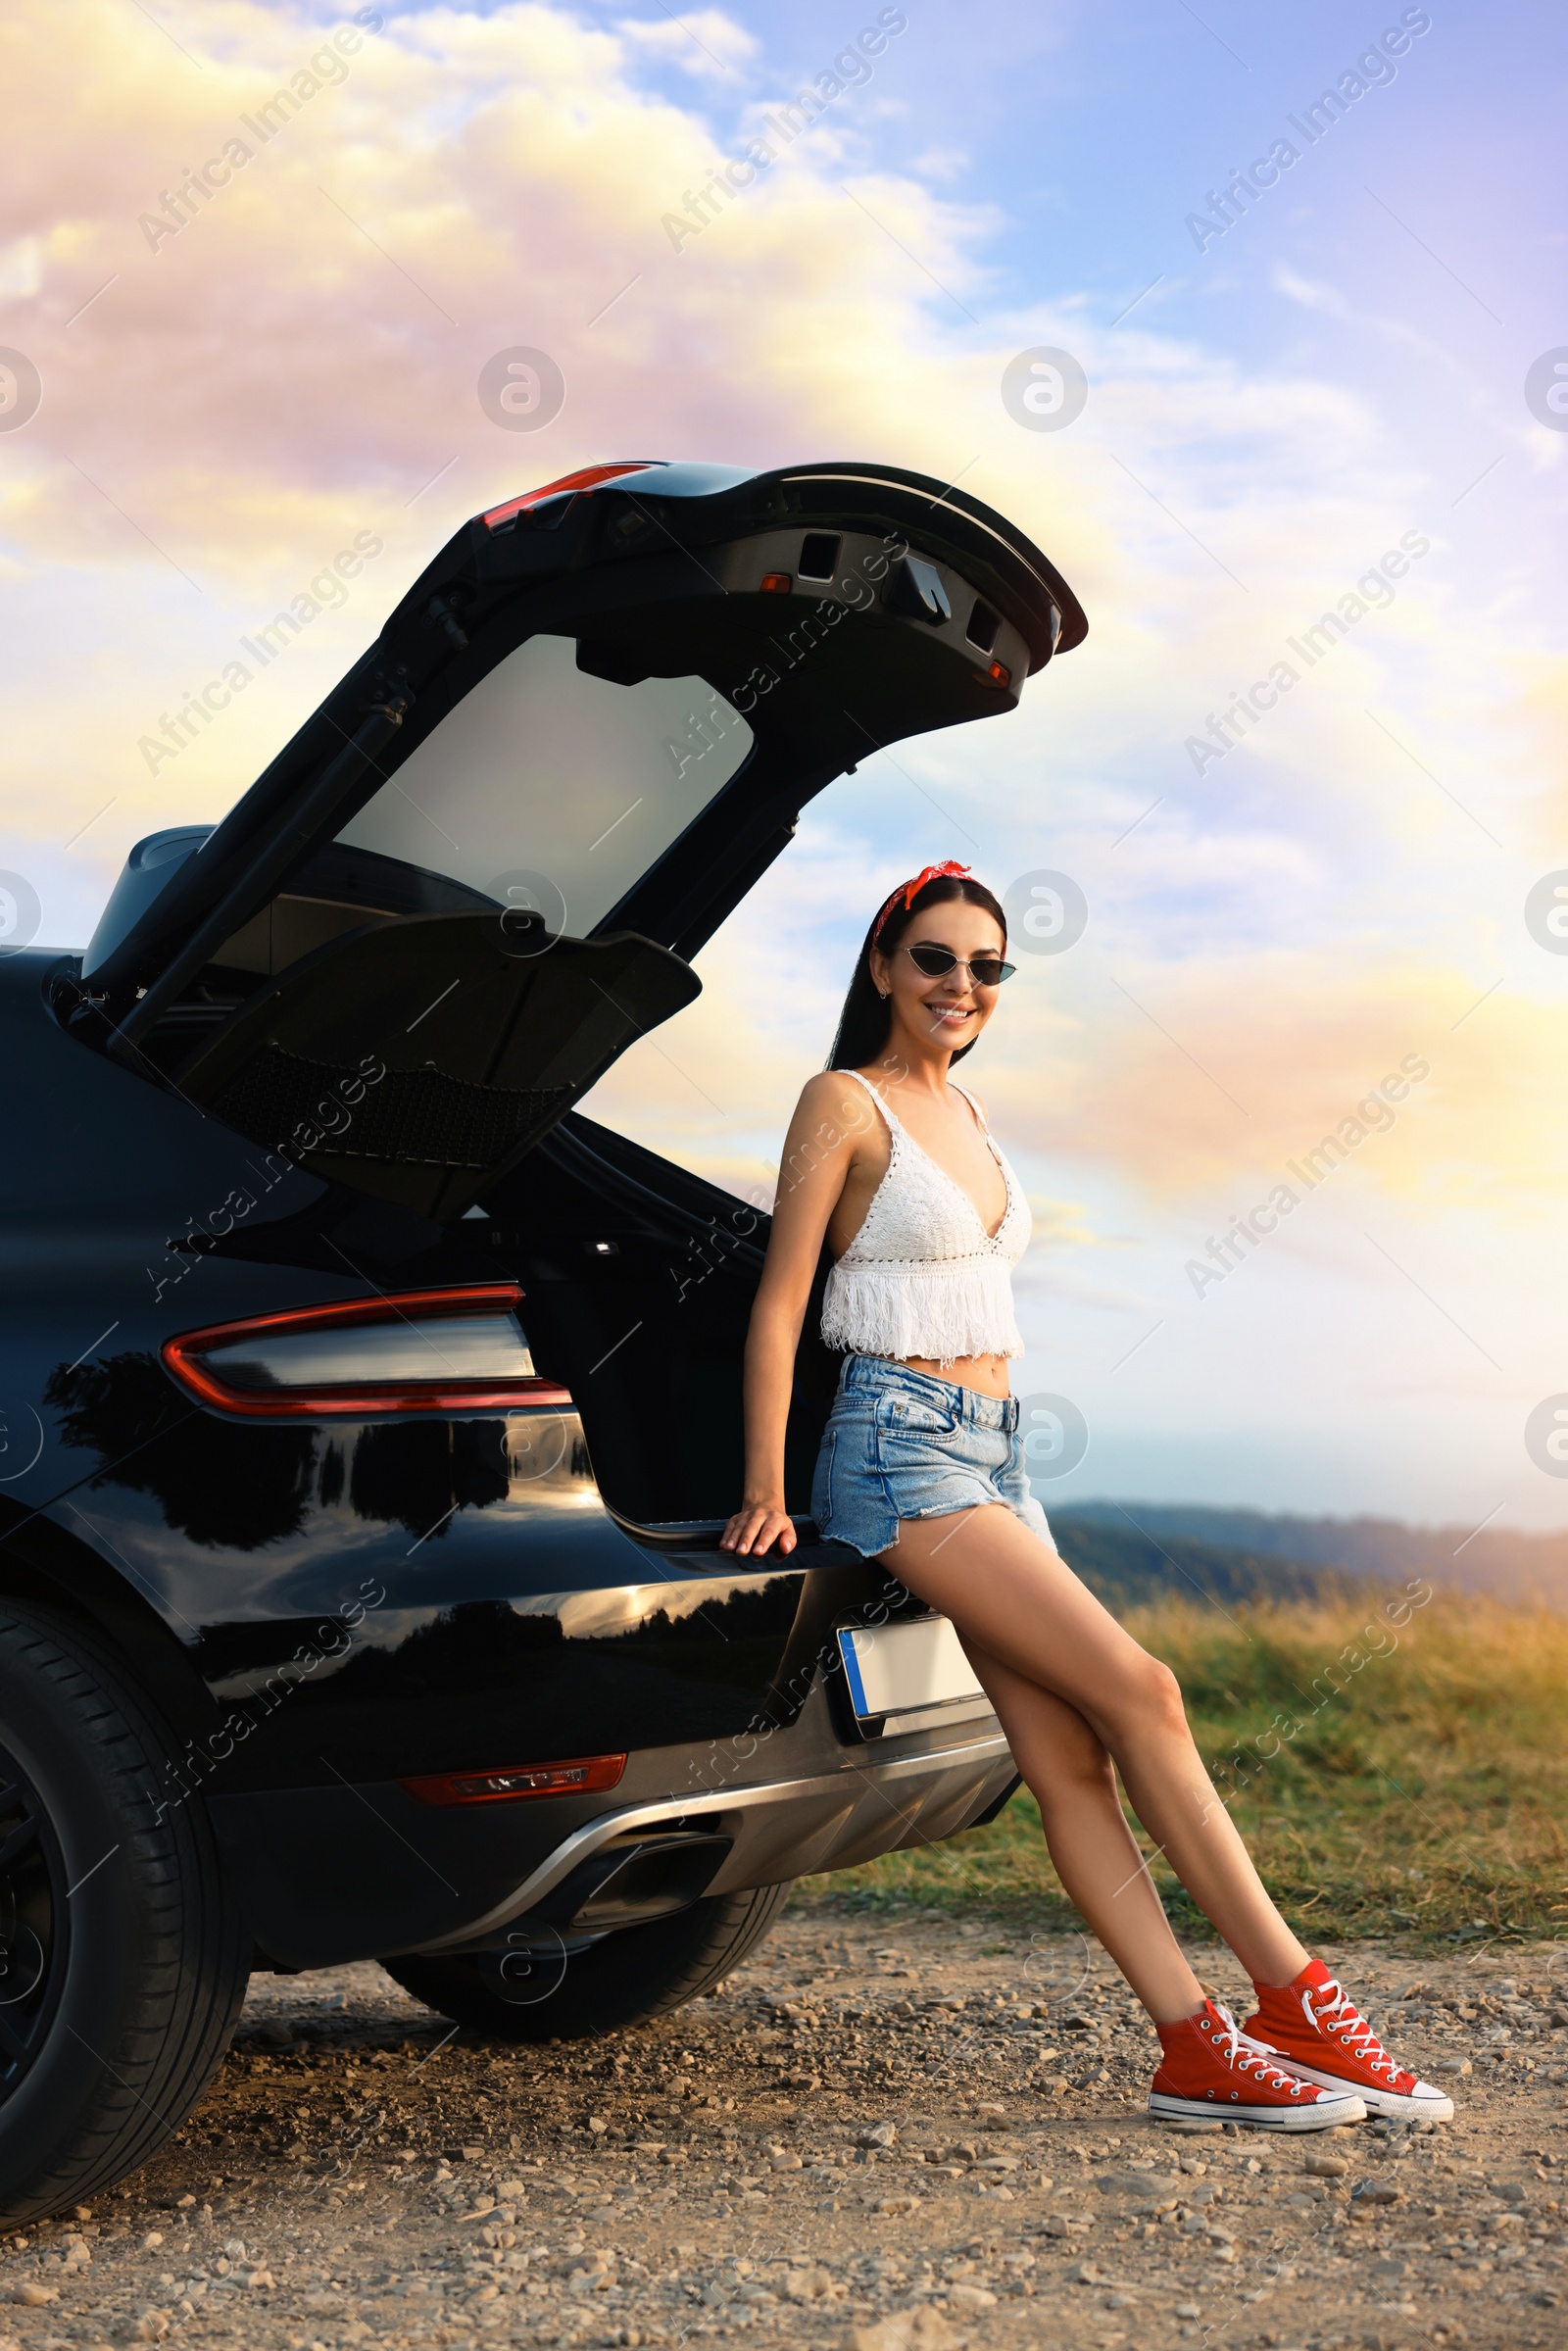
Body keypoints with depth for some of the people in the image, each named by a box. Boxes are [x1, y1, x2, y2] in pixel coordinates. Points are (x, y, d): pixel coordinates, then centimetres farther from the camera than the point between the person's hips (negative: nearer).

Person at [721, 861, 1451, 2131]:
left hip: (991, 1447, 8)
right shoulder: (846, 1102, -6)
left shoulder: (964, 1112, 17)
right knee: (1140, 1692, -14)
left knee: (1068, 1759, -1)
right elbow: (780, 1303, -8)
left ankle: (1199, 2046, -6)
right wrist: (765, 1490, -11)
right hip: (899, 1450, -7)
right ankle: (1294, 1999, -9)